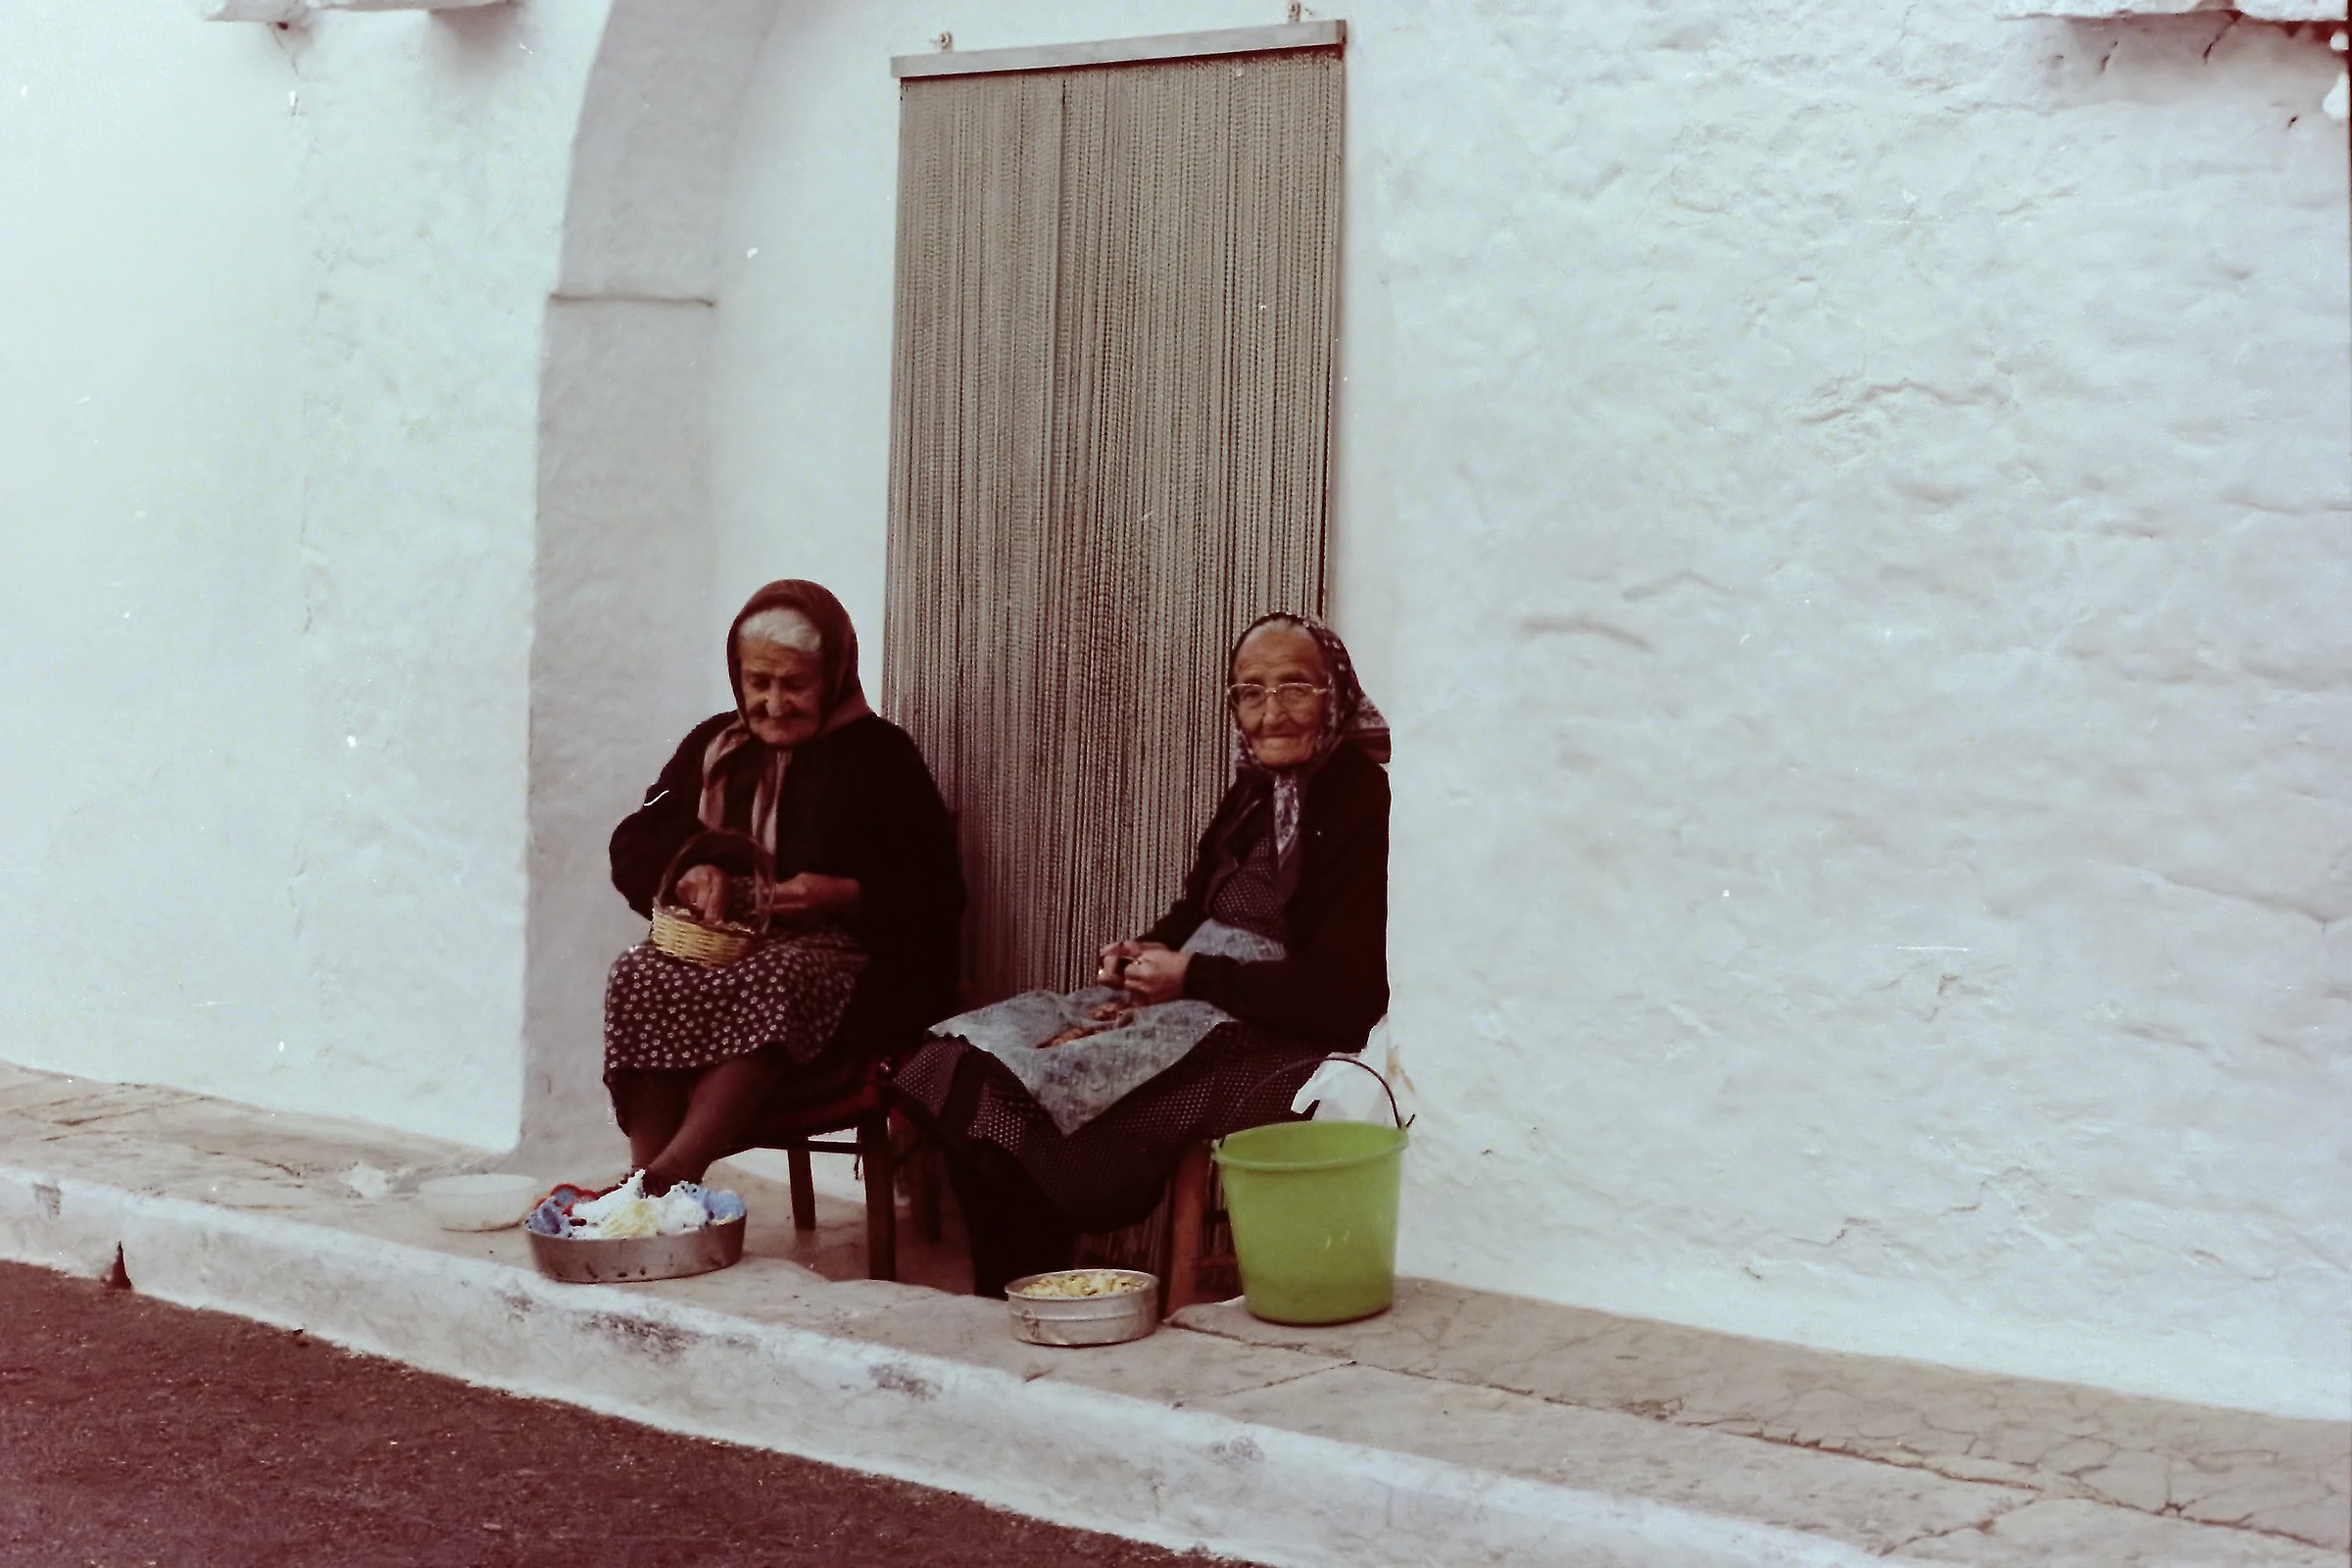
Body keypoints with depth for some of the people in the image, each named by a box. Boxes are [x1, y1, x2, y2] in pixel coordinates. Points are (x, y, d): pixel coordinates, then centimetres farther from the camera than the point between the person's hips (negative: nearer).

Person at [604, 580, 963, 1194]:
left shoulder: (879, 755, 7)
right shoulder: (712, 748, 19)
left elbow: (935, 896, 1)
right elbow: (633, 846, 15)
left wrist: (847, 896, -18)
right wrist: (691, 869, -8)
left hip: (838, 951, -4)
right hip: (718, 942, 4)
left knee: (768, 984, -39)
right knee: (640, 977, -30)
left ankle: (676, 1169, -46)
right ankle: (646, 1179, -37)